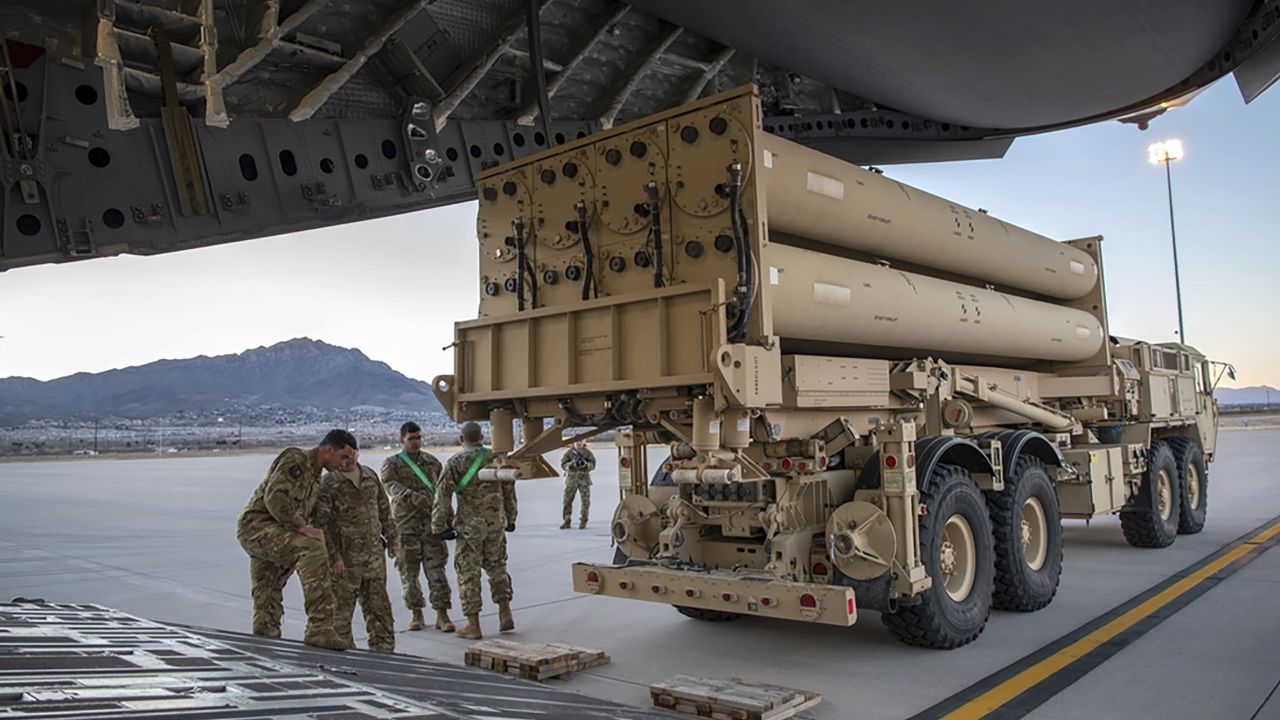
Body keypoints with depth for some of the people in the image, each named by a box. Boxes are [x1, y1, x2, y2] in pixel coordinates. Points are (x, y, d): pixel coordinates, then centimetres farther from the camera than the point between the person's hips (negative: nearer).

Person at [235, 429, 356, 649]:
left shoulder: (315, 478, 20)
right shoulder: (296, 459, -10)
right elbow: (274, 497, -22)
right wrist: (302, 527, -26)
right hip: (258, 526, -10)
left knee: (267, 603, 12)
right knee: (313, 550, -30)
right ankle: (319, 629, -32)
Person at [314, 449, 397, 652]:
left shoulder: (370, 475, 9)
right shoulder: (328, 484, -10)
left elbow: (384, 508, 18)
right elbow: (321, 523, -12)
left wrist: (391, 538, 16)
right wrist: (334, 557, -16)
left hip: (375, 553, 6)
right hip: (345, 558, -5)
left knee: (379, 605, 10)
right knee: (342, 607, 3)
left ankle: (383, 649, 19)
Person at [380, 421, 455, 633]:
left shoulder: (432, 461, 14)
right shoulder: (391, 463, 4)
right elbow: (391, 486, -15)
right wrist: (412, 497, -31)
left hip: (431, 523, 1)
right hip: (406, 526, -1)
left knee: (437, 569, -3)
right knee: (409, 571, 5)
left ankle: (442, 615, 2)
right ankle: (416, 614, 20)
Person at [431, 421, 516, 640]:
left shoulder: (454, 463, -6)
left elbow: (443, 497, -8)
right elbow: (509, 491, 9)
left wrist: (439, 527, 0)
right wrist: (510, 518, 21)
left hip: (469, 525, -3)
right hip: (496, 522, 3)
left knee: (468, 573, 6)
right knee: (496, 567, 20)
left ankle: (473, 625, 9)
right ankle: (505, 614, 15)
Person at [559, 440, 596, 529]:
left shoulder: (587, 452, 3)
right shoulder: (569, 452, 4)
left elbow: (593, 464, -2)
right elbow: (563, 465, -1)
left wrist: (586, 464, -23)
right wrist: (571, 464, -20)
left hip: (584, 479, 0)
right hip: (571, 479, 0)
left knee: (585, 501, -1)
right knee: (567, 500, 0)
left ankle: (583, 522, 9)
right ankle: (566, 522, 7)